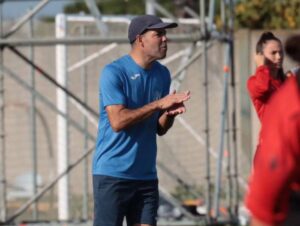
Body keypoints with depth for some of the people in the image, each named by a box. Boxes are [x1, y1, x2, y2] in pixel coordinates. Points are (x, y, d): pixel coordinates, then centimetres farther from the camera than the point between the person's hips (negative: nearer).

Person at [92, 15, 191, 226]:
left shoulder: (162, 74, 10)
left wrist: (170, 113, -8)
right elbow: (117, 121, -21)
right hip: (112, 174, -6)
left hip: (146, 175, 6)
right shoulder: (113, 72, -11)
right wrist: (159, 104, -20)